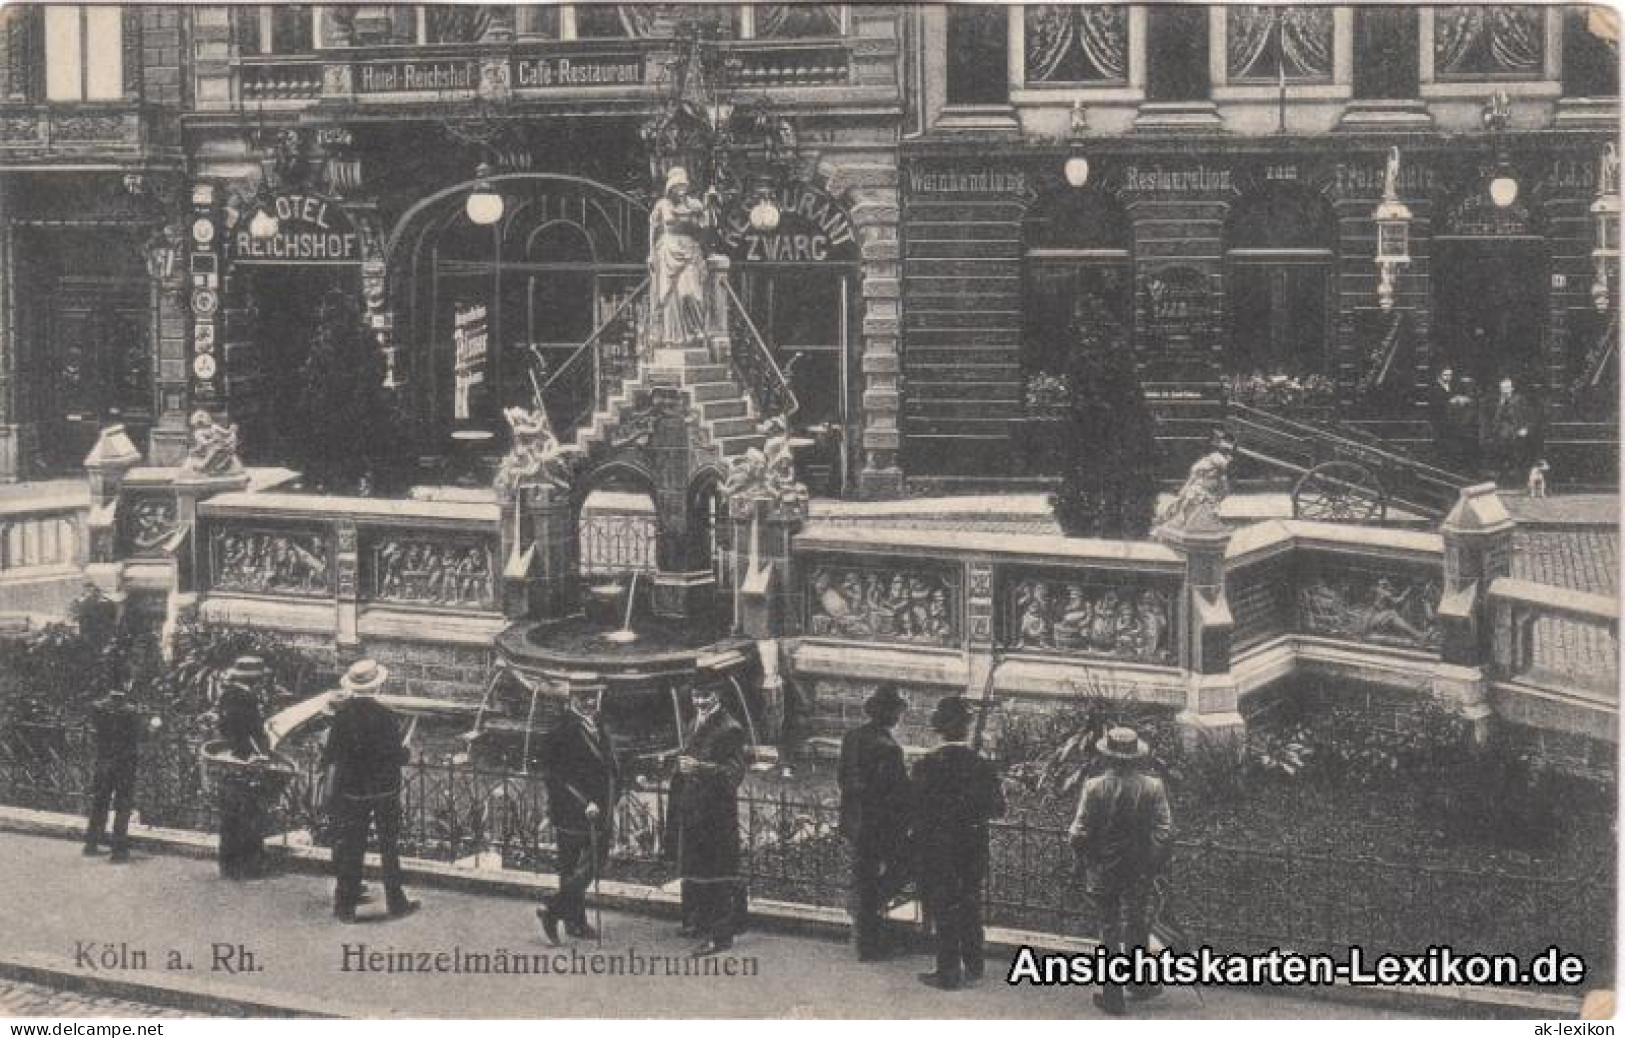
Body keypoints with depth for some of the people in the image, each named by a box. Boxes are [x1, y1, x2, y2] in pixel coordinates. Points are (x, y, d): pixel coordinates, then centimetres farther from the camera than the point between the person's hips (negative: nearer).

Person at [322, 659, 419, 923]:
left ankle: (346, 906, 12)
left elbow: (330, 755, -4)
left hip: (351, 790, 2)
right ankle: (396, 903, 17)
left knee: (350, 849, 10)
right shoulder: (385, 715, -16)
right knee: (390, 848, 11)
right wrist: (407, 753, 9)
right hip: (385, 790, -2)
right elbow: (398, 757, -13)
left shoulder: (342, 714, -9)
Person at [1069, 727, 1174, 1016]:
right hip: (1140, 872, 1)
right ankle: (1140, 983, 27)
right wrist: (1158, 863, 5)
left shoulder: (1094, 787, -13)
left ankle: (1112, 994, 11)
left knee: (1109, 929, 8)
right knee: (1137, 926, 18)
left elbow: (1079, 832, -12)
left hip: (1103, 870, -1)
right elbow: (1165, 831, -8)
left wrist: (1084, 861, 5)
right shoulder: (1153, 787, -10)